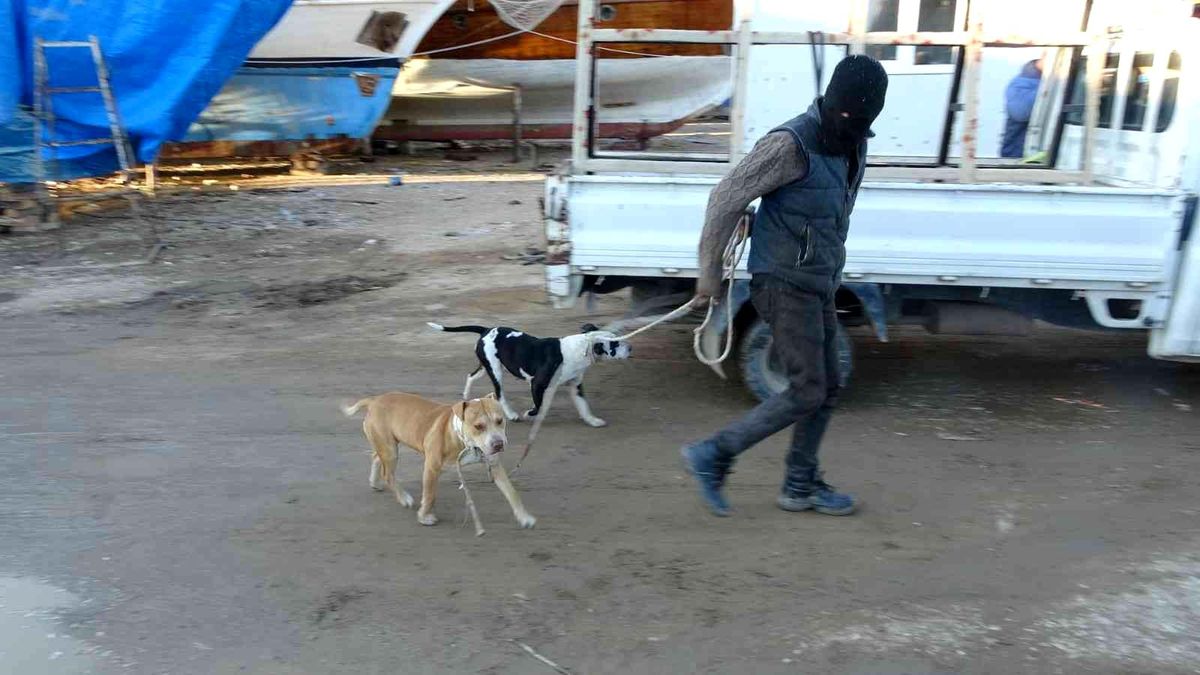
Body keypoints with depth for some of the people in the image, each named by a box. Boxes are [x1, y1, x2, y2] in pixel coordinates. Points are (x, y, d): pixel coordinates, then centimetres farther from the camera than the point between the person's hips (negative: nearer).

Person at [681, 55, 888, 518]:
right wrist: (710, 272, -11)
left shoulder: (853, 147, 9)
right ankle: (712, 456, 2)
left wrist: (831, 276, 20)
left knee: (826, 388, 12)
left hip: (818, 286, 9)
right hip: (784, 285, -9)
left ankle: (801, 485, 25)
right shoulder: (792, 144, -18)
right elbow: (726, 198, -16)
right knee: (806, 392, -8)